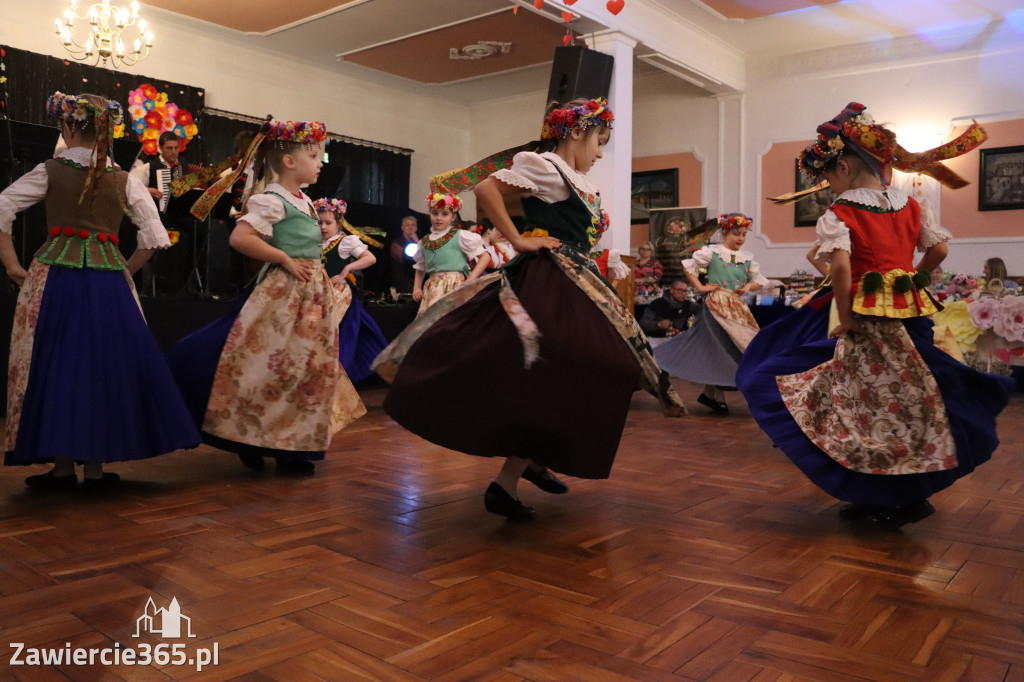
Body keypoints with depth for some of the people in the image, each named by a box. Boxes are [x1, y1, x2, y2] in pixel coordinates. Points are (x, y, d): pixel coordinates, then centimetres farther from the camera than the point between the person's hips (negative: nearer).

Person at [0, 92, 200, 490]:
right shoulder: (124, 180, 5)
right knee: (103, 364, 8)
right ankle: (95, 466, 11)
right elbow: (154, 237, 3)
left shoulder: (50, 171, 1)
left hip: (56, 277, -1)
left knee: (57, 364, 6)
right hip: (109, 277, 1)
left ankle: (62, 466, 10)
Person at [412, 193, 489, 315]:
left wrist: (470, 280, -10)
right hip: (432, 289, 5)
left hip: (455, 286, -4)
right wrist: (416, 288, 10)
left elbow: (485, 257, -1)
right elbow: (420, 268, 26)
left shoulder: (460, 236, 2)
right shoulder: (424, 242, 15)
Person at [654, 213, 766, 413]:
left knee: (716, 350, 8)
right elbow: (688, 266, 1)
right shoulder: (712, 252, -3)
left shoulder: (747, 258, 10)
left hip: (738, 308, 5)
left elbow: (759, 280, 18)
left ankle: (711, 394, 16)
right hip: (718, 305, -5)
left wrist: (749, 286, -4)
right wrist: (701, 287, -5)